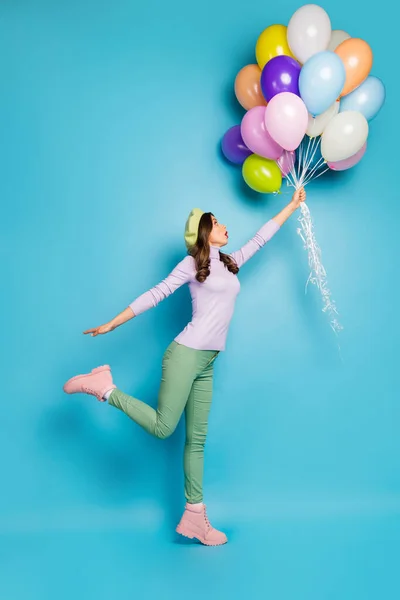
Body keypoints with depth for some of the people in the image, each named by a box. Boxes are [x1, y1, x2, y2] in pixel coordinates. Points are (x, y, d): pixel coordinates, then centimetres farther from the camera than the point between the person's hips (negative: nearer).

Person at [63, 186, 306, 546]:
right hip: (185, 355, -6)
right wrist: (112, 325, -4)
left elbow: (261, 237, 25)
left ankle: (194, 516, 11)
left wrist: (293, 205, 29)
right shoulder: (192, 264, -2)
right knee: (162, 428, -7)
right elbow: (156, 294, -3)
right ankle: (104, 387, 8)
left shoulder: (231, 263, 17)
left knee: (197, 439, 7)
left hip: (206, 365, 6)